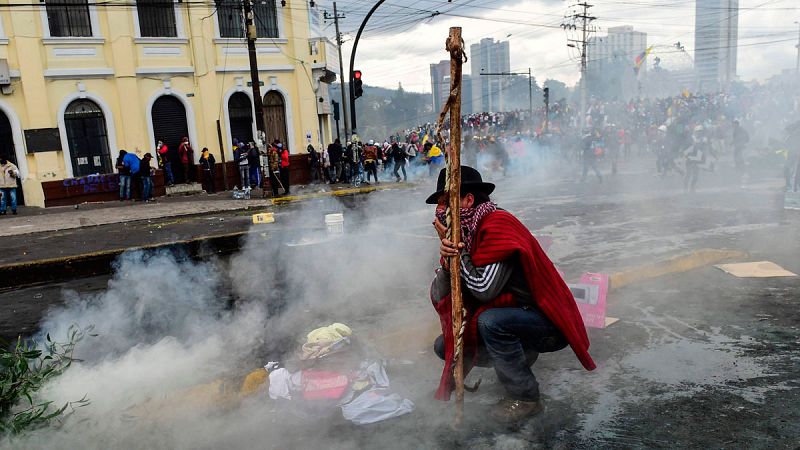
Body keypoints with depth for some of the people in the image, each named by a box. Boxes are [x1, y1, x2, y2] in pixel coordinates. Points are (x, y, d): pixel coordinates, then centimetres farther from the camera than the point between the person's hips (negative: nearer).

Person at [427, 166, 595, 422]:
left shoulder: (498, 225, -22)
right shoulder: (464, 233, 2)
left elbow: (484, 289, -30)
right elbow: (439, 298, -4)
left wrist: (458, 250, -20)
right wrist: (447, 258, -23)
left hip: (549, 324, -8)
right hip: (514, 317, 8)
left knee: (490, 321, -35)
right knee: (443, 346, 2)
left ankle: (526, 399, -13)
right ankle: (521, 356, 14)